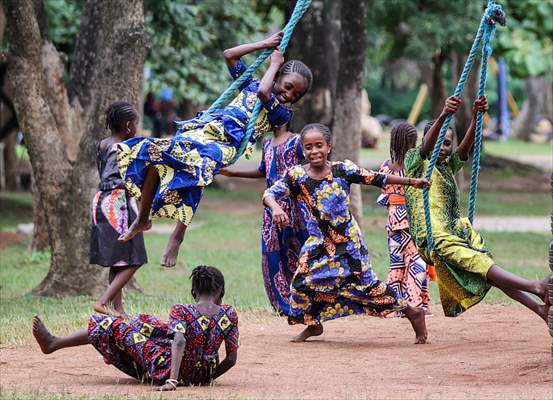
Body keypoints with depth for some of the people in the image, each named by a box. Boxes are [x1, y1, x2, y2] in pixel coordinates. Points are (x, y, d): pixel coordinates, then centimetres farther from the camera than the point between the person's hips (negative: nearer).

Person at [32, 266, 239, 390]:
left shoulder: (181, 311, -17)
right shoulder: (229, 314, -5)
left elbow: (179, 342, -32)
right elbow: (232, 359, -3)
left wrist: (172, 380, -37)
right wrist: (208, 378, 12)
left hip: (168, 373, -5)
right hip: (204, 375, 6)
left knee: (115, 328, 9)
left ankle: (54, 343, 20)